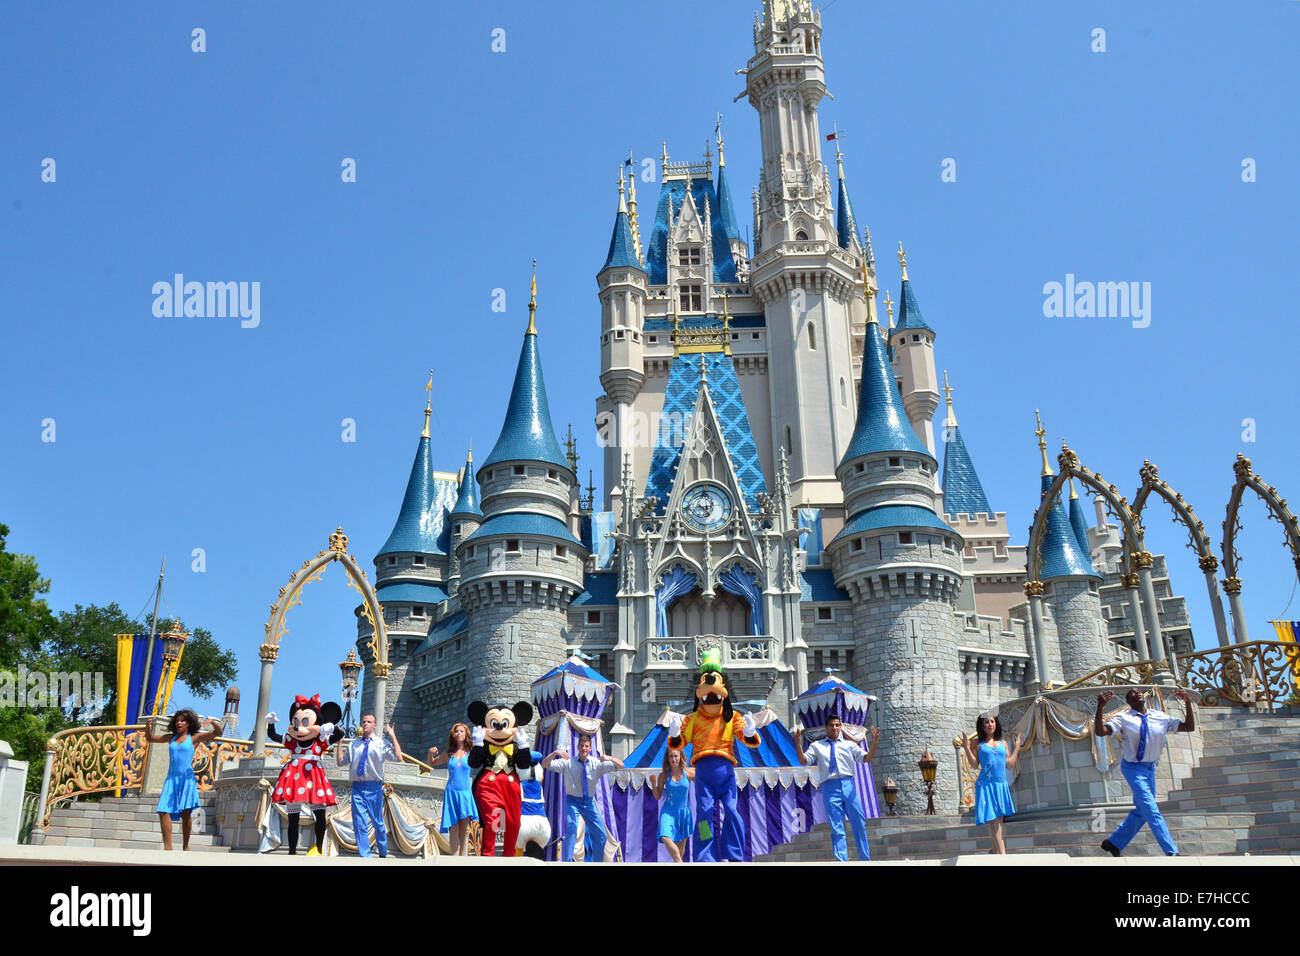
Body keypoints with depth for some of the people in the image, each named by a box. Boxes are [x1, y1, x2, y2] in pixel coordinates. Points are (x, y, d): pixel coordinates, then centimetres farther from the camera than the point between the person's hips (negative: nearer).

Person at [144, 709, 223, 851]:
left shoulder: (194, 737, 7)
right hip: (171, 779, 3)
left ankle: (185, 846, 3)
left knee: (185, 812, -8)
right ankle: (167, 846, -8)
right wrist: (147, 727, 8)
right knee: (164, 811, -10)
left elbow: (218, 732, 2)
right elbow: (150, 739, 26)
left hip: (187, 779, -3)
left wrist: (213, 722, -17)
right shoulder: (171, 738, 17)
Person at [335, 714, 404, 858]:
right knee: (360, 824, -3)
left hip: (374, 788, -2)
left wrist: (393, 736, -9)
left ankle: (383, 854, 24)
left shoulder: (382, 743, 3)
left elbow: (398, 757, -10)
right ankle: (365, 857, 2)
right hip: (357, 788, 2)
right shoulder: (353, 744, 14)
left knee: (378, 822, 8)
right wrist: (340, 742, 9)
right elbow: (340, 761, 13)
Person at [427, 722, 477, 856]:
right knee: (453, 830, -1)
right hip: (451, 793, 1)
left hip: (465, 793, -1)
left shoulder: (470, 753, 4)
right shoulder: (449, 754, 10)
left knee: (464, 830, -4)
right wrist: (430, 753, 4)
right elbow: (431, 763, 23)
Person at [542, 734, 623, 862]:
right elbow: (545, 764, -11)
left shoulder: (597, 764, -3)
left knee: (601, 836, 1)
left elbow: (620, 766, -7)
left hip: (589, 802, 3)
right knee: (571, 829, -27)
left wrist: (609, 758, -27)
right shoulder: (567, 763, -6)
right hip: (572, 801, -3)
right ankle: (567, 861, -18)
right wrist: (555, 753, -30)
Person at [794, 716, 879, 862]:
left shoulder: (849, 745, 15)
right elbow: (804, 760, 1)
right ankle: (841, 861, 1)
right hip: (830, 787, -1)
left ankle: (865, 859, 15)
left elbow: (867, 758, 5)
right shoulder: (817, 746, 13)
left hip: (848, 785, 1)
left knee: (859, 825, 4)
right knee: (837, 829, -1)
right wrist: (798, 743, -14)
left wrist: (875, 743, -10)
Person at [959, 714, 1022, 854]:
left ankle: (995, 850, 16)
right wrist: (967, 748, -12)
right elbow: (975, 764, -2)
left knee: (998, 820, 4)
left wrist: (1017, 748, 17)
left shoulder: (1003, 743, 15)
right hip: (986, 785, -4)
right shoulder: (977, 744, 4)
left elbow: (1010, 764, 14)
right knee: (993, 820, -10)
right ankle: (1002, 854, -14)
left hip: (1001, 785, 4)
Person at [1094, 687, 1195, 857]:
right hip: (1133, 768, -6)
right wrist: (1100, 707, -35)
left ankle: (1114, 843, 27)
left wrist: (1188, 703, -12)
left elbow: (1189, 727, 1)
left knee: (1141, 812, 14)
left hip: (1150, 768, 6)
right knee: (1153, 812, -11)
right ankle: (1172, 853, -8)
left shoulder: (1160, 717, 1)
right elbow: (1100, 731, -22)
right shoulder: (1123, 719, -11)